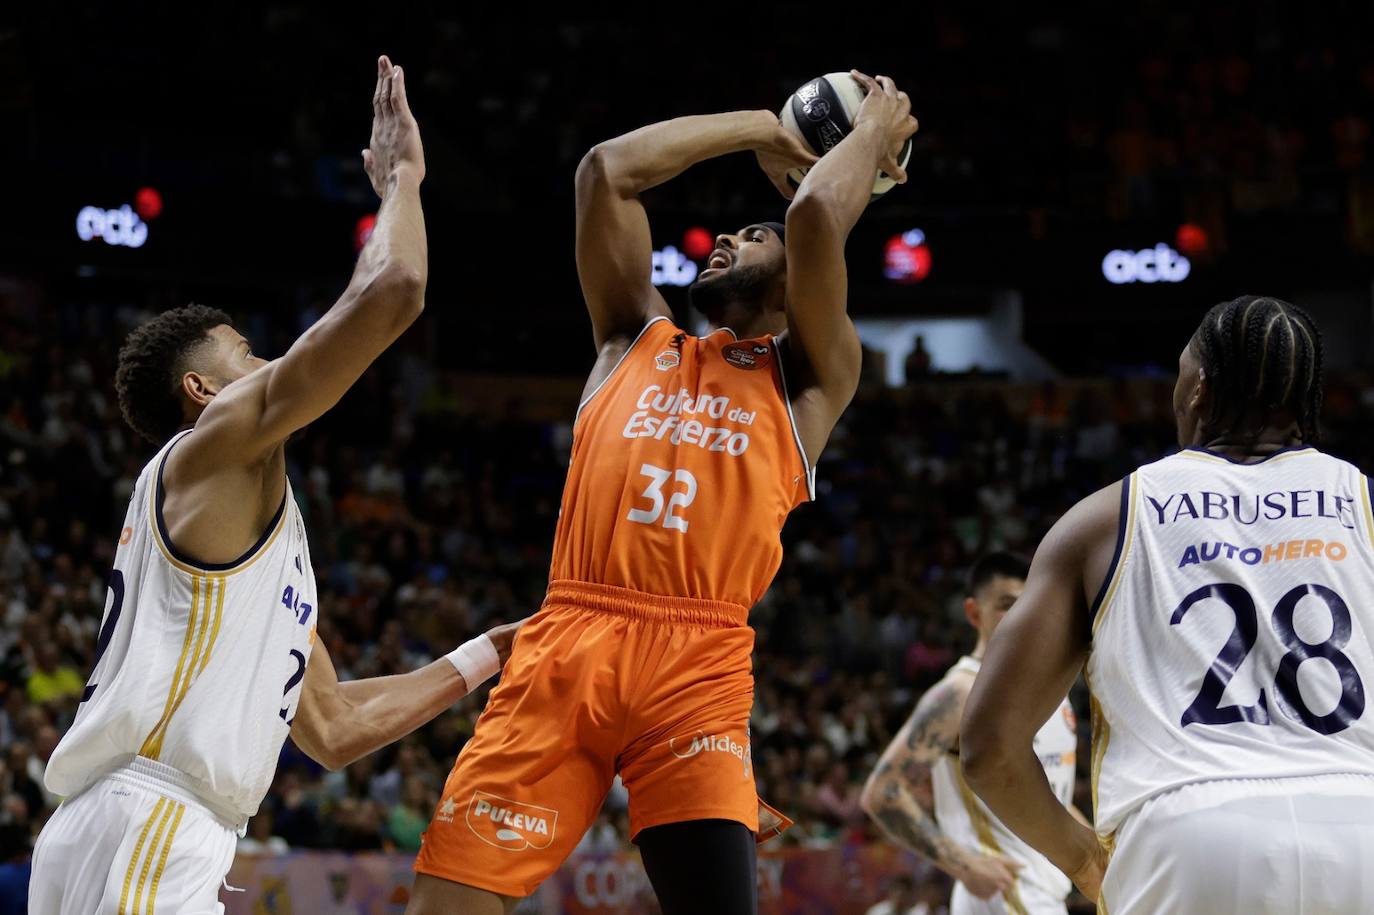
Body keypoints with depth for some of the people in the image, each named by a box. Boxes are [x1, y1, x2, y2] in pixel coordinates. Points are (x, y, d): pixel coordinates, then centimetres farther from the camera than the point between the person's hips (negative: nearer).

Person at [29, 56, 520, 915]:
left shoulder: (267, 524, 28)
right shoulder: (216, 443, 1)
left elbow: (332, 727, 32)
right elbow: (391, 293, -8)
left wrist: (490, 655, 33)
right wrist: (402, 176, 9)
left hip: (170, 845, 10)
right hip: (138, 836, -10)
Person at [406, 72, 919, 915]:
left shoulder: (807, 377, 16)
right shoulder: (636, 340, 25)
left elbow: (817, 216, 2)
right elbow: (608, 170, 19)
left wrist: (876, 129, 18)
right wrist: (763, 131, 26)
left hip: (698, 665, -2)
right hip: (566, 645, 3)